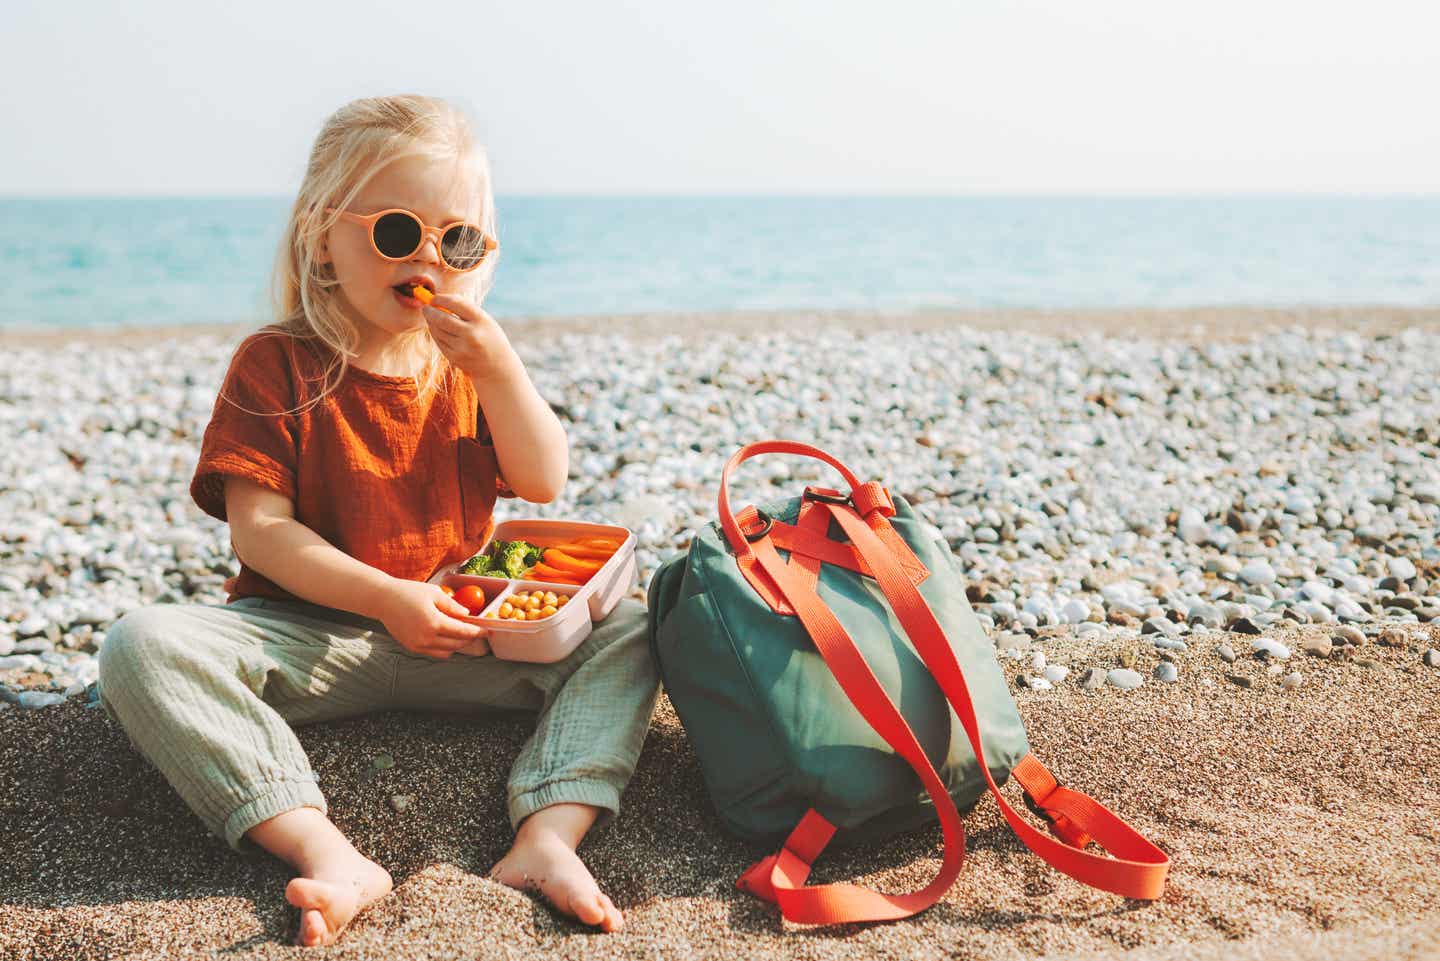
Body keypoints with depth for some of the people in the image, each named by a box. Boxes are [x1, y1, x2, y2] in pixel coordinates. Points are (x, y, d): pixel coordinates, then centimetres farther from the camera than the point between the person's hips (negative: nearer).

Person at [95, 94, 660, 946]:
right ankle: (329, 854, -41)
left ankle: (549, 837, -32)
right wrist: (385, 598, -23)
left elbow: (545, 484, -3)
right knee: (143, 645, -30)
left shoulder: (470, 360, 8)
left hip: (458, 638, 3)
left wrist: (497, 370, -17)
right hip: (310, 635, -2)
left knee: (625, 634, -15)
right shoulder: (276, 364, -3)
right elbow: (259, 530, -11)